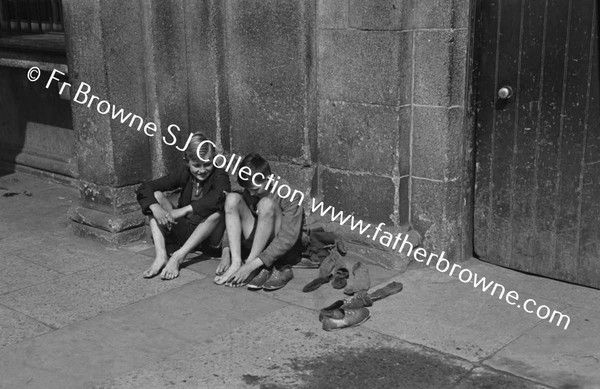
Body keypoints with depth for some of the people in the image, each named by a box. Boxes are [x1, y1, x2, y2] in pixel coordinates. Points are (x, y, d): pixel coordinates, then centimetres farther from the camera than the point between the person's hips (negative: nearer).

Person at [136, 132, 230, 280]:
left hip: (208, 235, -4)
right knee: (156, 196, -11)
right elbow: (145, 188, -8)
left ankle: (178, 257, -35)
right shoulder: (183, 172, -2)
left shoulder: (219, 176, -13)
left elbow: (218, 199, -38)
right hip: (182, 231, 4)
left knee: (217, 213, -34)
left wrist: (185, 210, -41)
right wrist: (155, 207, -29)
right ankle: (161, 256, -25)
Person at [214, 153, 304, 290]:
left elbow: (288, 239, -28)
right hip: (256, 247, 6)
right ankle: (236, 262, -21)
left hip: (285, 252, -6)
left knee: (266, 203, -31)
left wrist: (252, 265, -33)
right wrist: (226, 251, -16)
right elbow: (234, 224, 3)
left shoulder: (288, 195, -20)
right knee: (232, 198, -12)